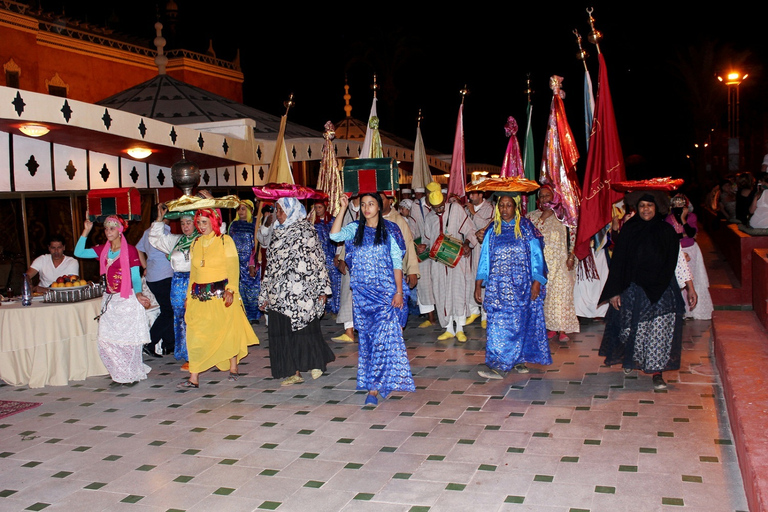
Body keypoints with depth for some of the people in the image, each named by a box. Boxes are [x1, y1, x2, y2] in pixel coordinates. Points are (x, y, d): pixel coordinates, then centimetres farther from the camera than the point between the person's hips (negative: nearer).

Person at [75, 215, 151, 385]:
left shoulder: (130, 250, -5)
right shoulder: (102, 250, 11)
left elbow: (136, 277, -5)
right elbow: (78, 252, 4)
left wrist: (138, 294, -20)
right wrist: (86, 231, 0)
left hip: (127, 300, -6)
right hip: (109, 300, 6)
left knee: (128, 340, -4)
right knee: (106, 341, 2)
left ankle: (133, 374, 12)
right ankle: (122, 375, 16)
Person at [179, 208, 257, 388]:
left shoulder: (225, 240, 0)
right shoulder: (195, 243, 13)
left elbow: (233, 267, -5)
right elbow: (193, 271, 18)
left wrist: (230, 290, -16)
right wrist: (189, 294, 14)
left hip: (221, 293, -4)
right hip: (200, 295, 4)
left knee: (228, 330, 4)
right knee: (196, 334, -3)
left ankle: (233, 368, 20)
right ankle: (194, 378, -3)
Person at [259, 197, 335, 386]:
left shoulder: (306, 231, -2)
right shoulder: (277, 233, 15)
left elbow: (318, 260, -4)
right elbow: (270, 265, 18)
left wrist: (321, 288, -8)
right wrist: (265, 294, 16)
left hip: (302, 290, -6)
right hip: (279, 292, 6)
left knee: (305, 327, -2)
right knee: (282, 331, 3)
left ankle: (315, 363, 14)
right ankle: (293, 371, 9)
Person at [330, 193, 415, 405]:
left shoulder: (389, 230, 0)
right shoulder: (355, 229, 7)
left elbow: (397, 263, -1)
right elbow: (335, 235, -12)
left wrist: (399, 292, -7)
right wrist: (343, 209, -11)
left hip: (385, 292, -3)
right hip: (362, 292, 3)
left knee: (381, 337, -8)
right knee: (366, 336, 9)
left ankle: (374, 388, -6)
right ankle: (380, 381, 24)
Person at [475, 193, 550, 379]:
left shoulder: (526, 228, 2)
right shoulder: (492, 230, 8)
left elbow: (536, 255, 0)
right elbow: (484, 257, 10)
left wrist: (536, 282, -8)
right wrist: (478, 284, 5)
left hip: (521, 285, -2)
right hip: (498, 286, 2)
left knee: (519, 322, -2)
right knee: (498, 323, -4)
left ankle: (519, 359, 6)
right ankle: (507, 361, 3)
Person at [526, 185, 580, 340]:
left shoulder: (564, 215, 5)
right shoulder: (533, 216, 7)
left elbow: (573, 237, 6)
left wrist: (571, 256, -3)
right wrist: (543, 216, -10)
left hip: (561, 263, -1)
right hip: (541, 262, 1)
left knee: (561, 292, -5)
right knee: (545, 294, 1)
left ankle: (562, 328, 1)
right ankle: (551, 327, 11)